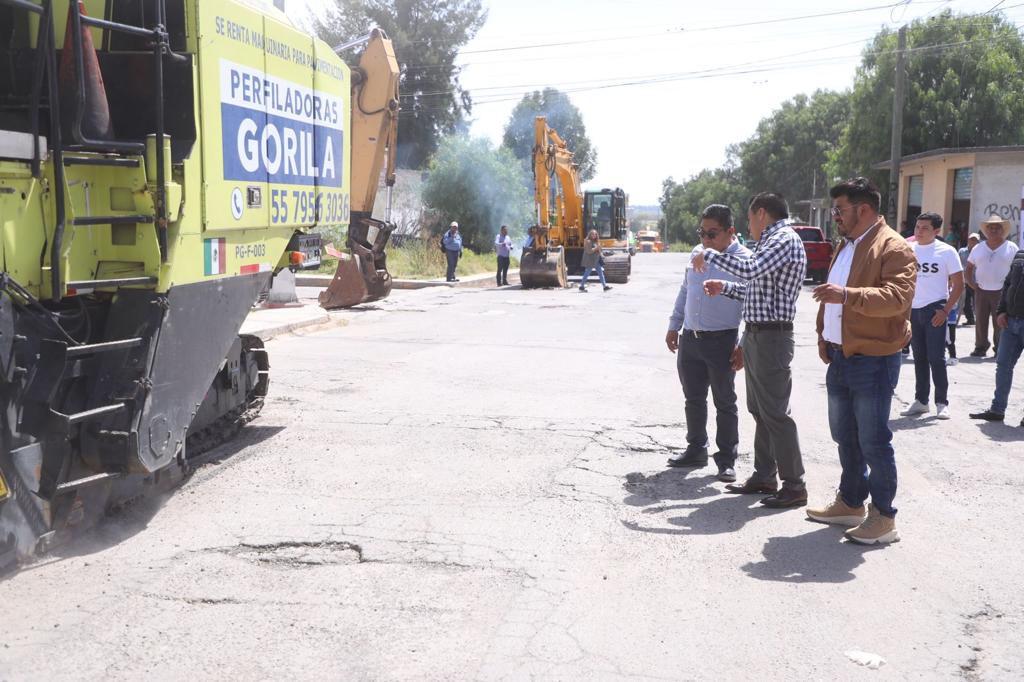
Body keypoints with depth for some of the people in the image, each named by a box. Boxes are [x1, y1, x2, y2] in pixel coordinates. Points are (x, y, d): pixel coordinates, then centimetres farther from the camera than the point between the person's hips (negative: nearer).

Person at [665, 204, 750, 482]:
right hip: (690, 338, 6)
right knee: (693, 399, 14)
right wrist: (674, 326, 18)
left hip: (722, 342, -6)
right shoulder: (697, 253, 9)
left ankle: (726, 459, 14)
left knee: (724, 403, 4)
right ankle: (696, 450, 29)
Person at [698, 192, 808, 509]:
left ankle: (794, 485, -1)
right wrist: (726, 288, 19)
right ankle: (764, 476, 24)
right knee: (759, 410, 15)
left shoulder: (784, 239, -13)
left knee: (774, 412, -7)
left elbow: (750, 269, -29)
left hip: (772, 337, -10)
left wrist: (709, 255, -18)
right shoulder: (772, 241, 19)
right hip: (755, 334, 10)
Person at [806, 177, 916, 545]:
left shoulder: (894, 248, -12)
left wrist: (848, 295, -35)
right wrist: (823, 337, 16)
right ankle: (850, 503, 30)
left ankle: (883, 517, 8)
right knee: (845, 438, 17)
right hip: (840, 359, 9)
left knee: (873, 442, -3)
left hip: (873, 362, -9)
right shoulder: (845, 247, 17)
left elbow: (898, 297, -26)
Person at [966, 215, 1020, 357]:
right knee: (980, 321, 6)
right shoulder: (978, 248, 10)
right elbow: (969, 267, 17)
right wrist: (970, 282, 4)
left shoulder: (1011, 248, 2)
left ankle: (999, 349, 9)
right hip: (981, 291, 3)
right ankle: (980, 347, 16)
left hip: (1002, 292, -3)